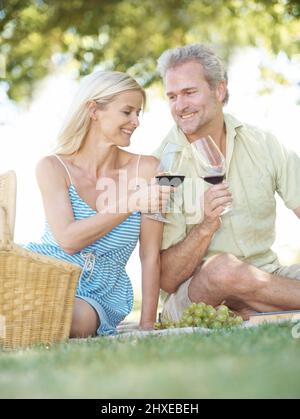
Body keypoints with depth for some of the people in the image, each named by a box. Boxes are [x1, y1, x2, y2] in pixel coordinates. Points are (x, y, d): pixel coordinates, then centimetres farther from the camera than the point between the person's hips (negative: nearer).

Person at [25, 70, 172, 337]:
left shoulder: (145, 169, -4)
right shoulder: (53, 167, -3)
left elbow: (151, 256, -4)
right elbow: (68, 240, -16)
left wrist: (147, 326, -8)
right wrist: (132, 204, -21)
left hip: (101, 294, 1)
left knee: (80, 319, -34)